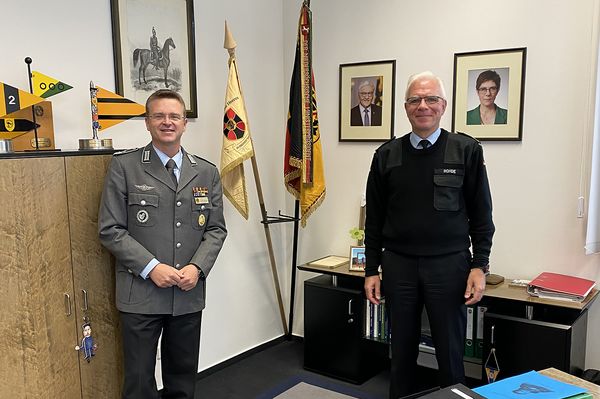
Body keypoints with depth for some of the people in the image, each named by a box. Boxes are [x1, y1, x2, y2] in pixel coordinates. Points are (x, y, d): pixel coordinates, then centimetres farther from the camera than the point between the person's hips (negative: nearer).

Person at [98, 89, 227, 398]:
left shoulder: (207, 172, 7)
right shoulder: (124, 166, -3)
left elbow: (216, 229, 8)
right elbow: (110, 229, -6)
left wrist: (197, 267, -9)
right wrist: (151, 268, -15)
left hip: (189, 293, 3)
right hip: (140, 294, -3)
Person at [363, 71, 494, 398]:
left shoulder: (467, 151, -1)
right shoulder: (387, 155, 4)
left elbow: (481, 215, 1)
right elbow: (374, 219, 7)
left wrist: (479, 266, -5)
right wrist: (371, 270, 5)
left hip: (449, 264, -1)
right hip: (398, 264, 2)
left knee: (450, 352, 8)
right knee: (402, 350, 12)